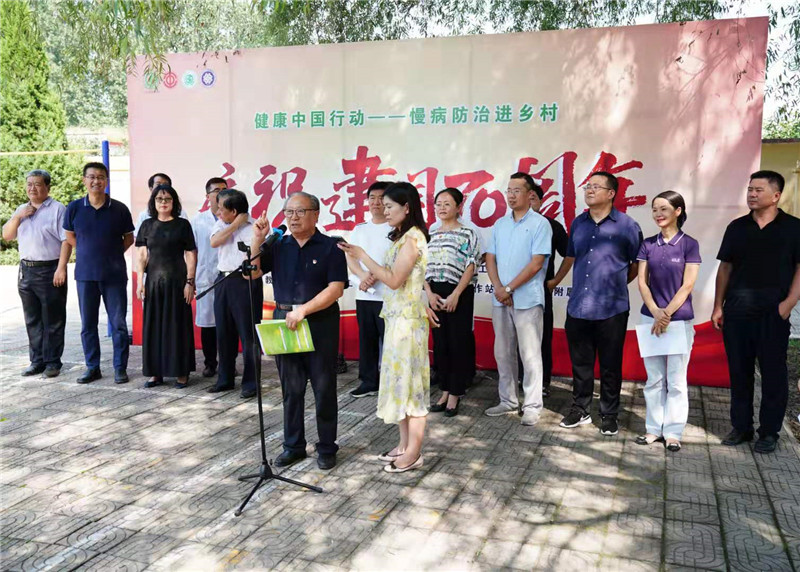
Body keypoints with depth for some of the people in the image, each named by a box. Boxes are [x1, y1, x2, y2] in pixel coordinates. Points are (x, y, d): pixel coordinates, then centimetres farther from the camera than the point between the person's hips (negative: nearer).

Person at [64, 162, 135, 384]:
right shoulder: (75, 207, 1)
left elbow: (129, 238, 9)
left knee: (118, 323, 1)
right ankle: (92, 367, 20)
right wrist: (88, 253, 9)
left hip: (114, 274, -2)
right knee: (88, 324, 9)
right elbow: (70, 236, 15)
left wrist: (112, 254, 2)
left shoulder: (119, 209, -3)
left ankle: (120, 368, 11)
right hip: (85, 274, 2)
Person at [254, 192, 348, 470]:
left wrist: (303, 310, -19)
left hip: (320, 324, -4)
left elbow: (336, 289, -12)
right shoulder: (279, 246, 10)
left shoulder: (330, 247, -4)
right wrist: (258, 239, -6)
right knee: (291, 389, 12)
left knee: (324, 389, 4)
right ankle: (293, 445, 24)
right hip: (284, 322, 4)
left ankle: (327, 448, 17)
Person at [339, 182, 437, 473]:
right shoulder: (403, 237, 14)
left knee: (409, 380, -3)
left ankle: (413, 453, 5)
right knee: (400, 378, 13)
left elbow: (394, 280, -20)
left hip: (407, 318, -10)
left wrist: (361, 255, -16)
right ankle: (404, 444, 22)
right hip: (398, 316, 10)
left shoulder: (412, 237, -15)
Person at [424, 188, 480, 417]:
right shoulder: (431, 235, 12)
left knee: (457, 344, -2)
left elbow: (470, 268, -9)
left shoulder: (467, 233, -3)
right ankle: (444, 392, 20)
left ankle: (455, 395, 8)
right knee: (440, 343, 9)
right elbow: (424, 267, 10)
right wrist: (430, 293, -3)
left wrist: (455, 295, -16)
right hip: (436, 294, 5)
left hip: (459, 294, -5)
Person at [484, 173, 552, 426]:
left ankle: (532, 406, 7)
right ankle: (508, 401, 23)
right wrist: (498, 288, -7)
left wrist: (509, 289, -12)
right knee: (503, 353, 11)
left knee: (530, 355, -1)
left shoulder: (540, 224, -5)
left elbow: (536, 263, -12)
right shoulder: (500, 224, 13)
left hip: (527, 300, -6)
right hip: (500, 300, 6)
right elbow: (490, 258, 9)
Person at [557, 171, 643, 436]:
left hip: (611, 309, -4)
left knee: (610, 366, 7)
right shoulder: (578, 223, 9)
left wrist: (616, 283, 11)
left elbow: (638, 264, 4)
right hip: (578, 307, 4)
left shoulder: (627, 225, -4)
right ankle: (580, 409, 26)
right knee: (580, 363, 12)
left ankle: (609, 415, 19)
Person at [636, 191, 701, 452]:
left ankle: (673, 432, 12)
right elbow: (642, 282, 2)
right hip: (650, 318, 3)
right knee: (654, 378, 9)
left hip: (680, 320, -3)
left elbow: (687, 286, -7)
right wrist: (656, 312, -12)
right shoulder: (648, 244, 6)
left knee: (676, 380, 3)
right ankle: (654, 428, 18)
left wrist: (667, 313, -13)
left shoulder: (689, 244, -3)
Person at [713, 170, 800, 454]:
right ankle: (741, 426, 21)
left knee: (773, 371, 4)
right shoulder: (737, 227, 9)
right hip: (736, 311, 3)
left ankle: (769, 431, 16)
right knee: (739, 370, 9)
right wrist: (718, 306, 6)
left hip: (773, 312, -3)